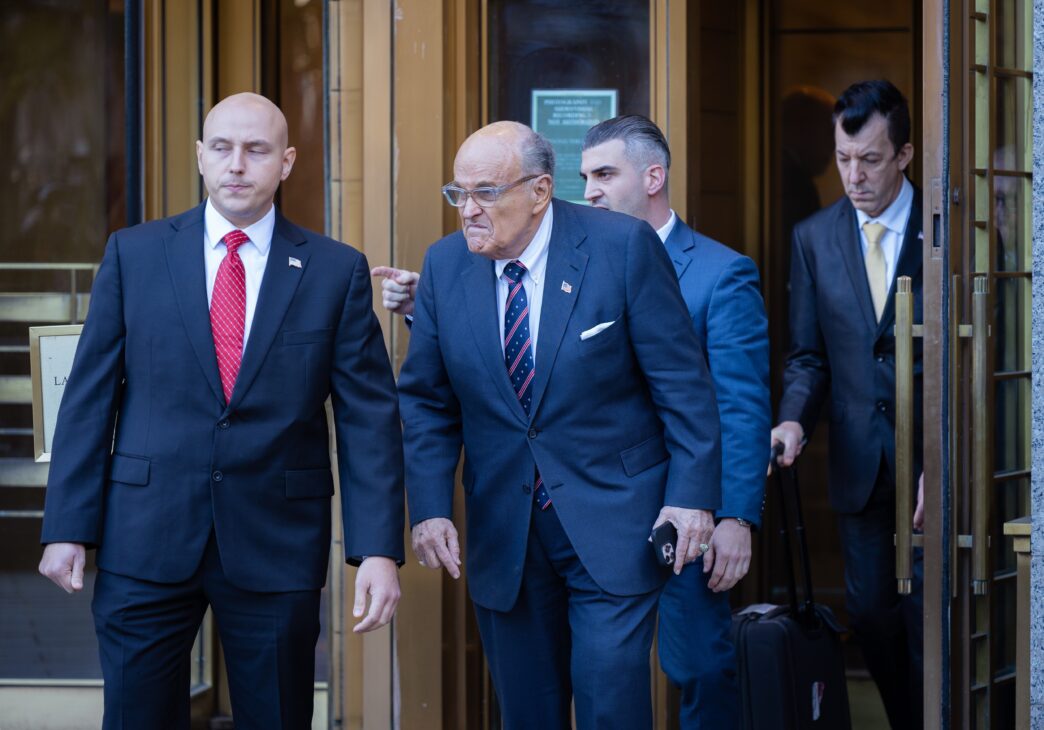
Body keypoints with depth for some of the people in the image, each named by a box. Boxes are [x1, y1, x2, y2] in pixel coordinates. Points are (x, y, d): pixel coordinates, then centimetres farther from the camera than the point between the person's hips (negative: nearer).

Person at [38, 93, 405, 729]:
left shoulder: (337, 271, 1)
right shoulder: (133, 254, 3)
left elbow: (369, 416, -2)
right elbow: (90, 396, 3)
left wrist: (378, 549, -9)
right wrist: (69, 528, -2)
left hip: (278, 548, 0)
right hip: (146, 539, 0)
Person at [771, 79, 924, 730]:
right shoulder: (814, 237, 6)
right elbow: (809, 355, 9)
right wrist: (795, 419, -11)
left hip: (931, 455, -4)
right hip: (859, 458, 4)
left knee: (926, 613, -4)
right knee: (870, 610, 8)